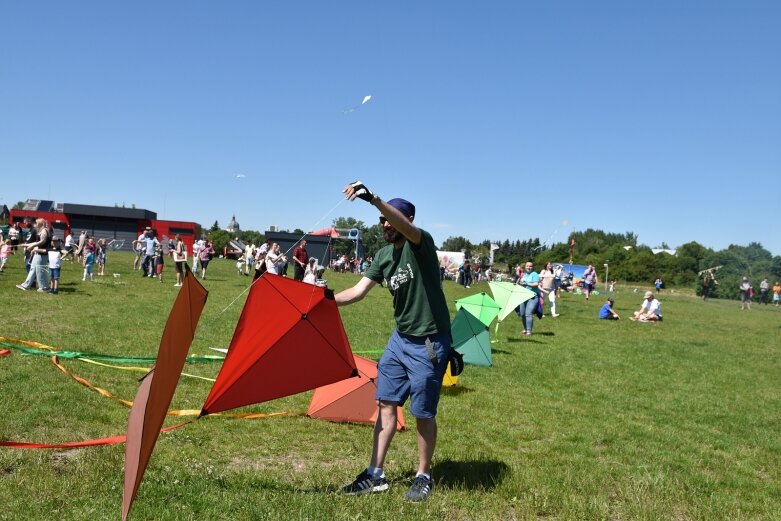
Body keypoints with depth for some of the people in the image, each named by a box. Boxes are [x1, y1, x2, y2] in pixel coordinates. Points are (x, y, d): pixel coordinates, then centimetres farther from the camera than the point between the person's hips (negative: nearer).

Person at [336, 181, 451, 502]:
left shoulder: (422, 243, -16)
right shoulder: (384, 256, 5)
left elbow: (404, 225, -39)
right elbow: (359, 291, 3)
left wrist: (373, 198, -53)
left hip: (429, 342, -7)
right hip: (400, 338, 7)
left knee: (423, 413, 3)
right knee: (385, 403, 9)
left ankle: (424, 477, 23)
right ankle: (375, 475, 21)